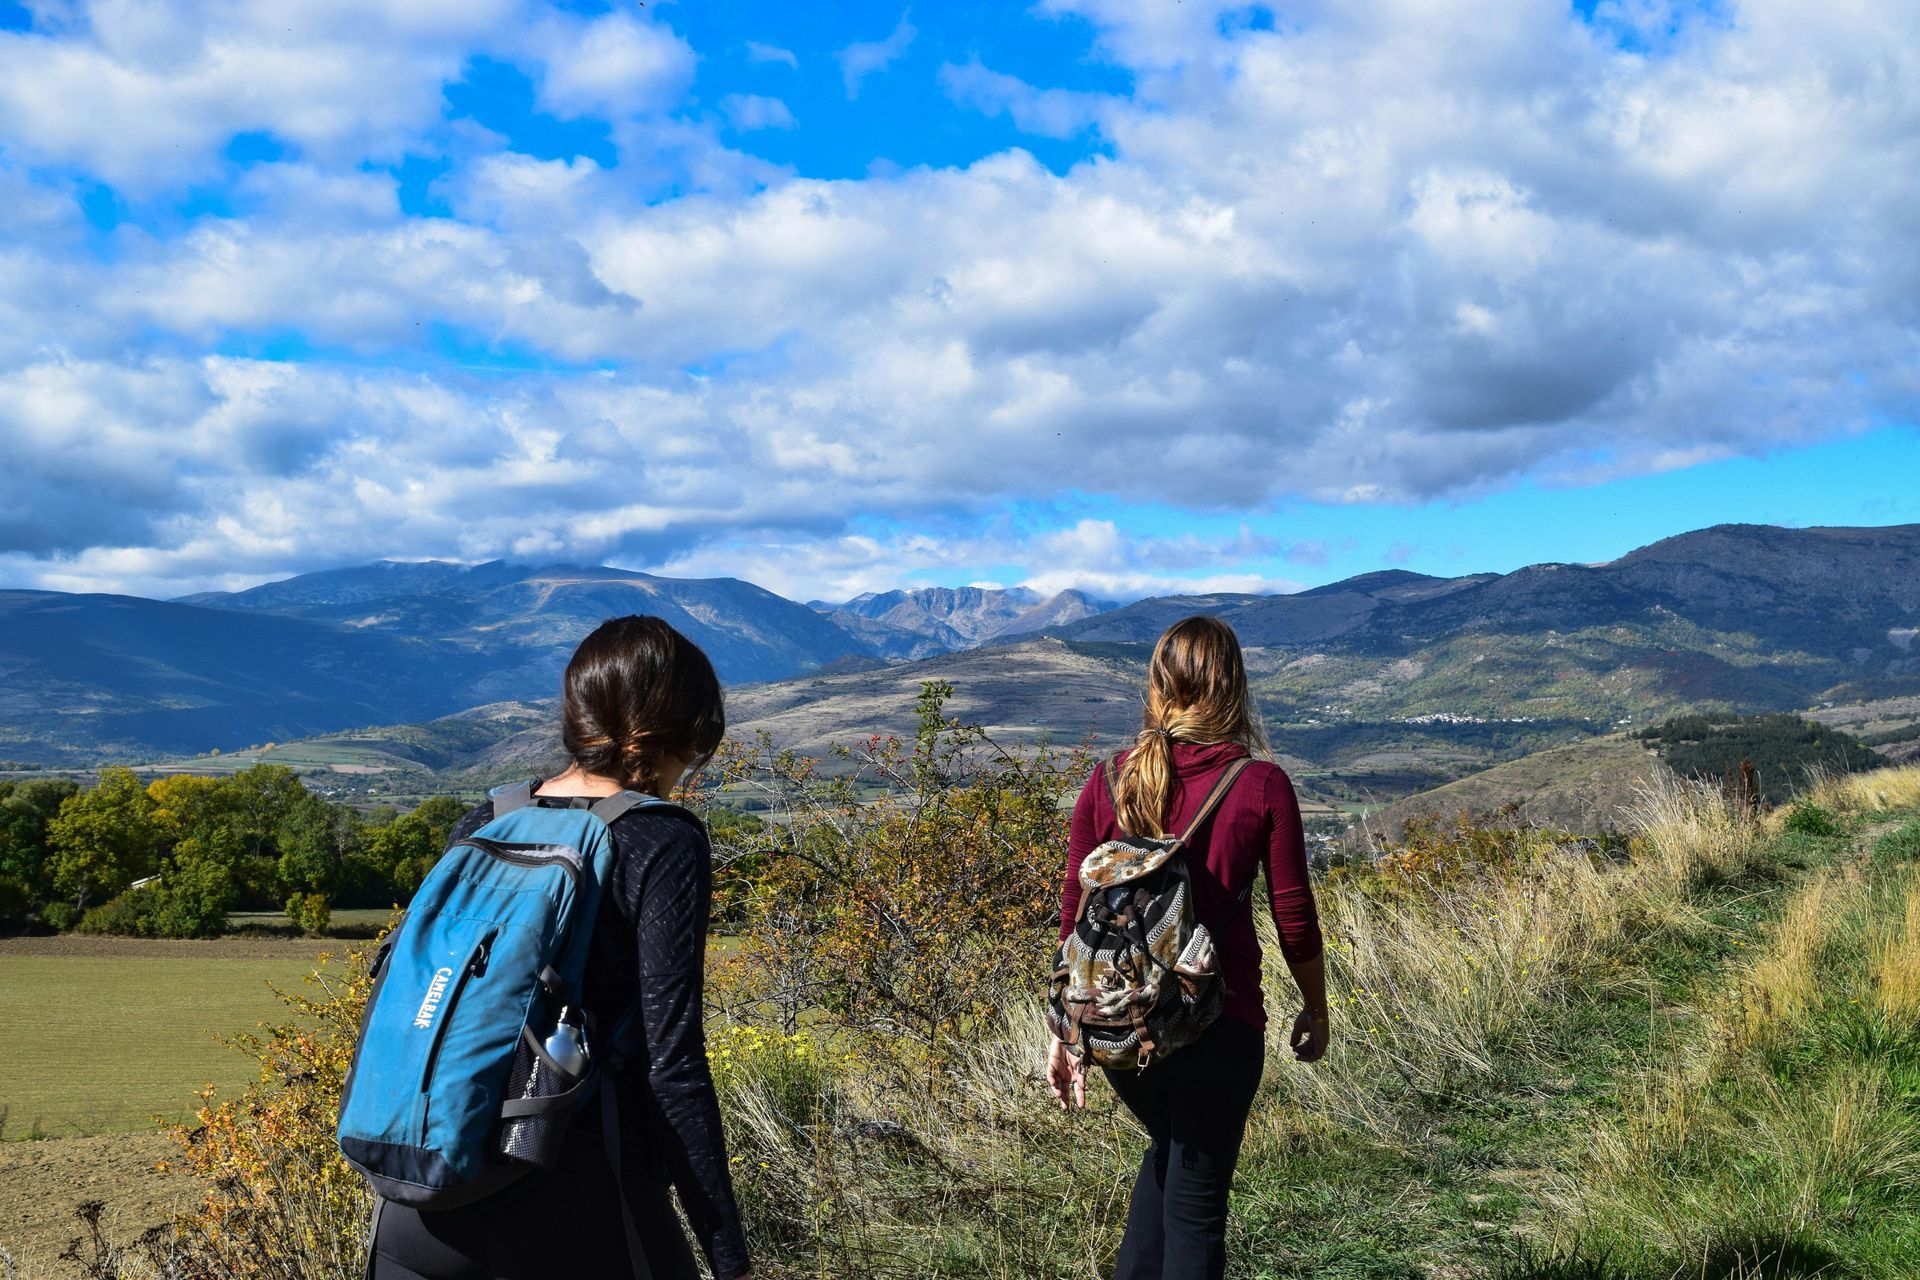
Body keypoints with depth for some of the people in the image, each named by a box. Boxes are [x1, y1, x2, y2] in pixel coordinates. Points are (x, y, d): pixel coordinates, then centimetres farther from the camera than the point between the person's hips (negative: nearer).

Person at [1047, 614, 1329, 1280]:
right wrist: (1316, 1010, 14)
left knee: (1168, 1148, 29)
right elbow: (1293, 918, -3)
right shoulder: (1262, 786, -8)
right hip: (1217, 1024, -3)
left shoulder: (1109, 782, -1)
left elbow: (1075, 913, 2)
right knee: (1195, 1201, 10)